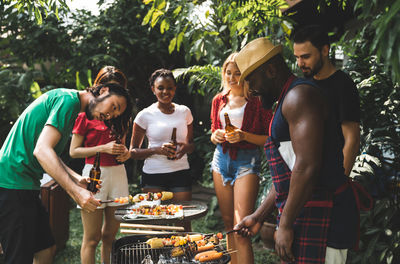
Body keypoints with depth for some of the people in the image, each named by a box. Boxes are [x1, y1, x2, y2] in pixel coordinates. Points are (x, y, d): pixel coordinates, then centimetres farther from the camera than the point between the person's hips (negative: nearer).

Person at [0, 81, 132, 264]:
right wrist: (75, 191, -28)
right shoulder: (69, 99, -13)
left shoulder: (72, 106, 18)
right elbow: (41, 150, -24)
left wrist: (77, 179, 12)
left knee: (46, 249, 13)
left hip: (25, 186, 10)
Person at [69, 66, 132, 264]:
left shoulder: (121, 114, 13)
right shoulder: (86, 114, -4)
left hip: (118, 174, 5)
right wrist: (103, 148, -16)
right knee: (92, 238, 0)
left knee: (110, 235, 11)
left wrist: (125, 152, 2)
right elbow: (73, 151, -5)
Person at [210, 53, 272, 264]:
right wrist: (216, 136, -1)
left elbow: (269, 139, -4)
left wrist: (244, 136, -19)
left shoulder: (257, 101, -4)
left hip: (246, 161, -6)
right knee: (228, 224, 12)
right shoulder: (218, 100, 12)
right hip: (221, 159, 6)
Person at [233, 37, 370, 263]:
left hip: (320, 219, -10)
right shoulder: (287, 102, 20)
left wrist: (286, 225, -19)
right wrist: (259, 217, 21)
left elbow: (307, 167, -24)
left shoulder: (299, 96, -13)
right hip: (305, 214, 10)